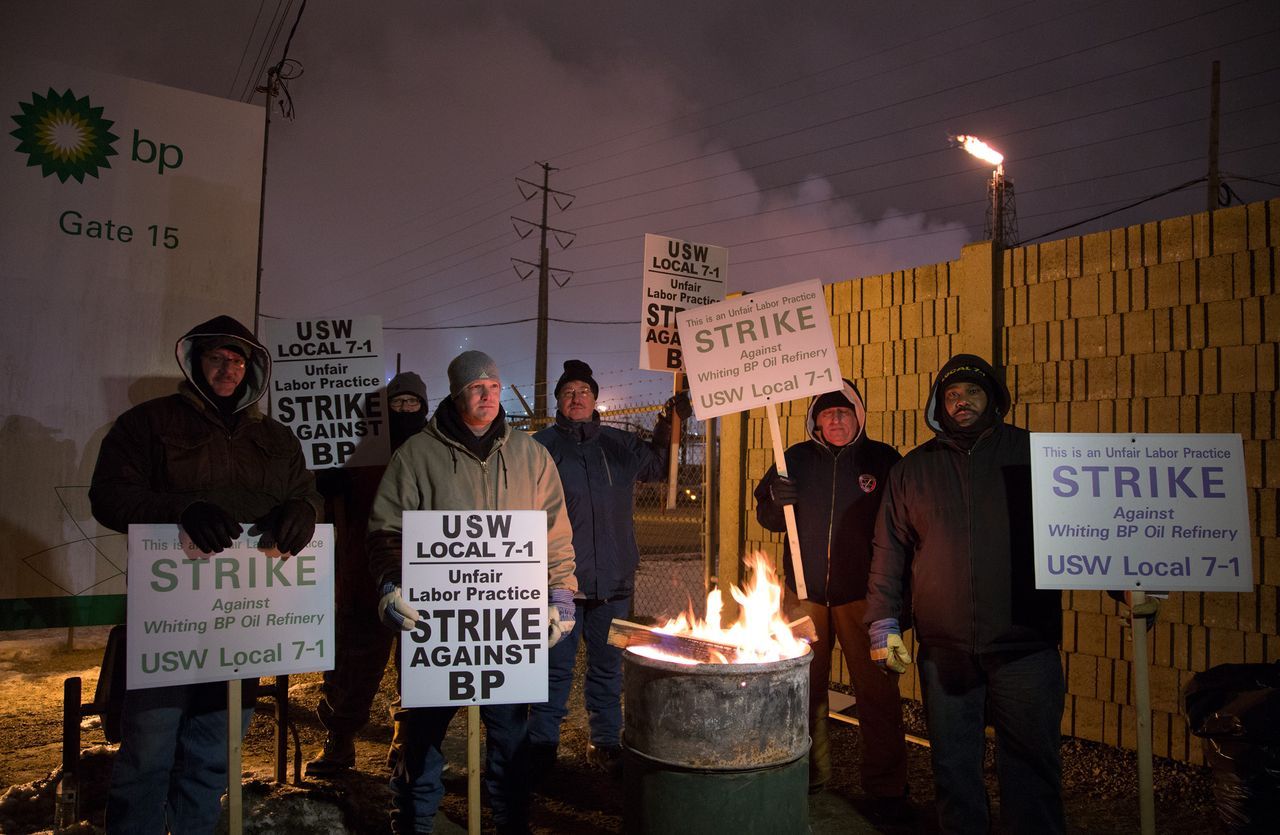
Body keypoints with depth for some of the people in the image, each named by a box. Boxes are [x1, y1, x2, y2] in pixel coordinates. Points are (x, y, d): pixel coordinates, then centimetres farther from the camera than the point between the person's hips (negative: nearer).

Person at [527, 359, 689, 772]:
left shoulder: (620, 443, 9)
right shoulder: (542, 445, -2)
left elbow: (655, 466, 25)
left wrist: (667, 426, 9)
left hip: (613, 578, 4)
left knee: (608, 665, 15)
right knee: (556, 667, 2)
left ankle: (605, 741, 30)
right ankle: (540, 748, 16)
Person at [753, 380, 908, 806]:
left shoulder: (882, 459, 0)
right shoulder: (796, 459, 6)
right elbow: (767, 518, 11)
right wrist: (777, 499, -12)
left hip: (861, 595, -2)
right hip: (803, 593, 3)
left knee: (877, 689, 0)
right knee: (804, 687, 11)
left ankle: (885, 786, 15)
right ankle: (809, 772, 29)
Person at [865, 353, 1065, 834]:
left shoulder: (1032, 453, 3)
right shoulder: (913, 469, 9)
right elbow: (889, 550, 10)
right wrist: (883, 622, 5)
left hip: (1024, 644, -2)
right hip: (944, 649, 2)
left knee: (1031, 765, 6)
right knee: (953, 766, 12)